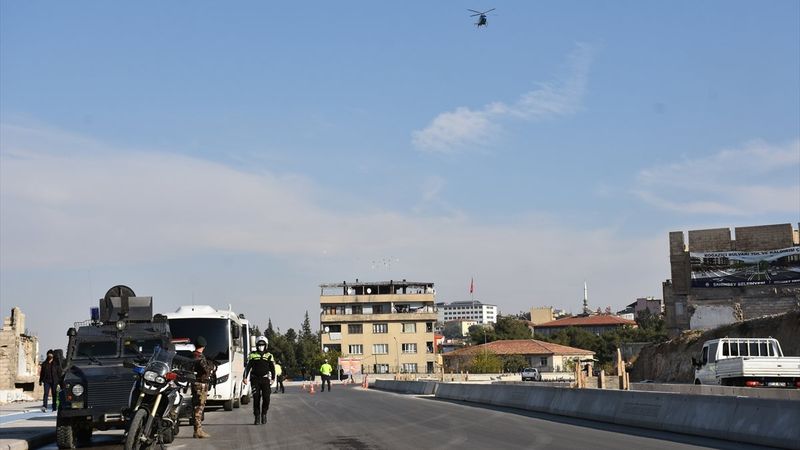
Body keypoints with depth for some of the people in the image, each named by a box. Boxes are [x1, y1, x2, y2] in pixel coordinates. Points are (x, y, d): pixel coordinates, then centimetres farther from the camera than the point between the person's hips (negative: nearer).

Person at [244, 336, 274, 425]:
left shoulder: (269, 356, 10)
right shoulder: (252, 355, 10)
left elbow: (272, 368, 8)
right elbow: (248, 367, 7)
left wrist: (272, 378, -3)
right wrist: (245, 377, -5)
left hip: (265, 379, 0)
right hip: (255, 380, 0)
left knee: (266, 398, -6)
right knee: (256, 398, -4)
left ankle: (264, 414, 15)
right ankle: (257, 417, 2)